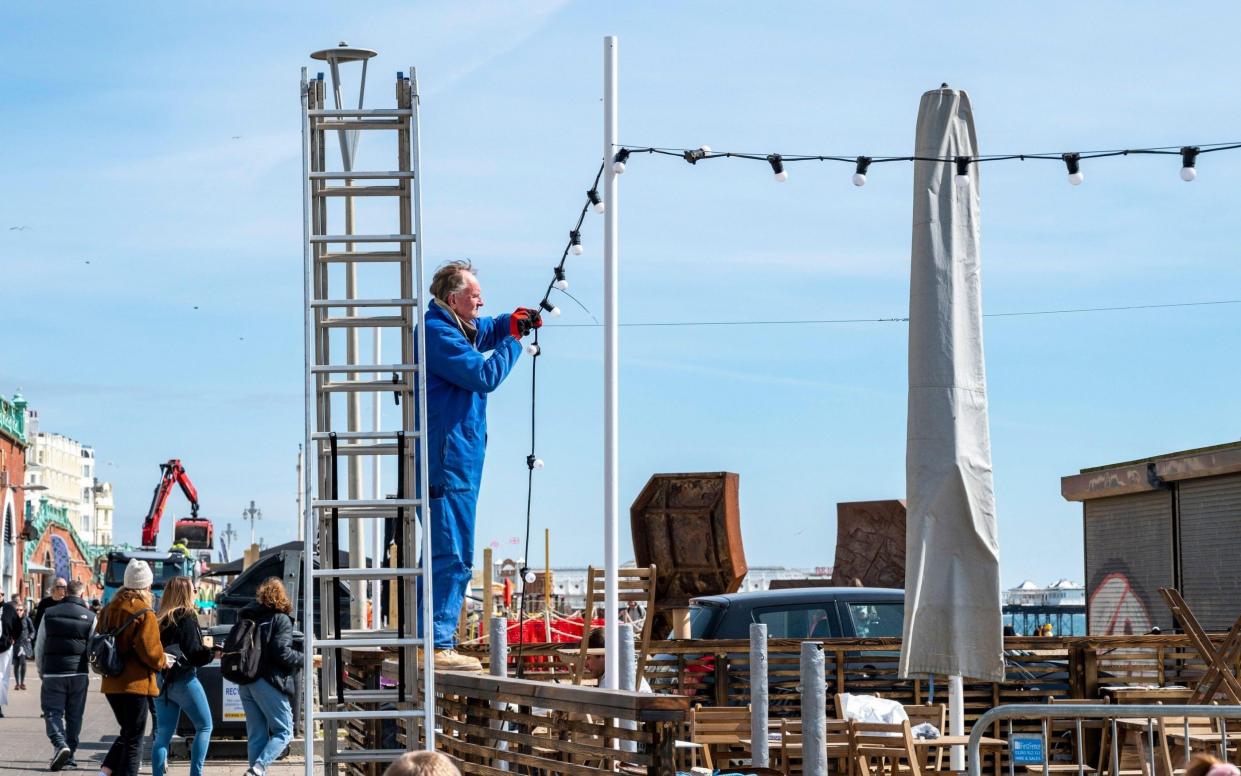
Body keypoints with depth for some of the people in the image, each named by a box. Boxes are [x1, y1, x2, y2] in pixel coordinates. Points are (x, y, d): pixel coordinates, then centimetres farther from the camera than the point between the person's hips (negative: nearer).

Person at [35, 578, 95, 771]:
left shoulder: (49, 614, 1)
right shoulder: (90, 617, -1)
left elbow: (39, 646, 5)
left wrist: (41, 670, 17)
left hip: (53, 673, -1)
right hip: (79, 674, 1)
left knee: (52, 712, 2)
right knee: (74, 715, 12)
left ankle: (60, 745, -21)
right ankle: (70, 755, 16)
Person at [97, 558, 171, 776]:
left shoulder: (109, 609, 7)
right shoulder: (144, 614, -14)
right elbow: (150, 650, -18)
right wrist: (162, 662, 2)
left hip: (111, 683, 7)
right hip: (135, 683, -7)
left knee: (127, 733, 20)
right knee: (134, 741, 1)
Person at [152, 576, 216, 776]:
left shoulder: (160, 619, 9)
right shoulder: (187, 617, -10)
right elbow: (193, 653, -16)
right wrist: (213, 652, -1)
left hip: (160, 680, 6)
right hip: (183, 679, -6)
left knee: (163, 733, 8)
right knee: (205, 726, 7)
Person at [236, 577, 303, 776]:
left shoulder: (248, 617, 13)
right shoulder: (280, 619, -5)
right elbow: (282, 653, -14)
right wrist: (307, 659, -2)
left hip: (245, 682, 7)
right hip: (268, 682, -7)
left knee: (256, 735, 11)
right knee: (284, 731, 0)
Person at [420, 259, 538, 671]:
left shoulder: (453, 326, 16)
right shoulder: (437, 333, -15)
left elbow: (484, 332, 36)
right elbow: (484, 376, -19)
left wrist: (512, 322, 15)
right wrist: (514, 340, -6)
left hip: (456, 459, 11)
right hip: (447, 463, -11)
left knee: (444, 554, 15)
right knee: (451, 556, -12)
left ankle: (427, 640, 20)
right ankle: (438, 645, -13)